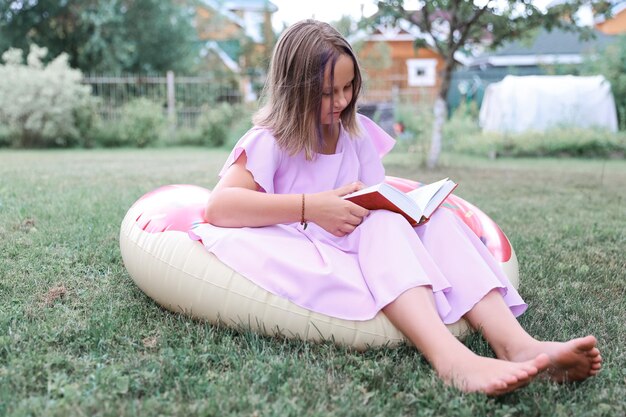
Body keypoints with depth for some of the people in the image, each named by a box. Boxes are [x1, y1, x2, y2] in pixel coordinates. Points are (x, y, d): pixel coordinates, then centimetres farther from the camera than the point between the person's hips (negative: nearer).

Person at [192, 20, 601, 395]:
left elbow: (378, 204, 12)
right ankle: (451, 359, -54)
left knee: (436, 218, -18)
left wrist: (374, 205, -15)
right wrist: (310, 207, -29)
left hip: (365, 250, 6)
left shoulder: (356, 132, 10)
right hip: (307, 261, -5)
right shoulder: (272, 141, -7)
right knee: (383, 226, -31)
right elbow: (218, 206, -22)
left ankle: (517, 343, -38)